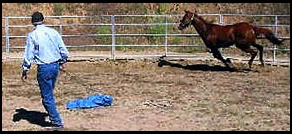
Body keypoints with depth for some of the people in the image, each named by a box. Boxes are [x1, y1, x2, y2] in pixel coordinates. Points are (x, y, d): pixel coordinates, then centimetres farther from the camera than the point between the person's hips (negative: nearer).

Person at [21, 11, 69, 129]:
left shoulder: (32, 35, -8)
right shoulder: (53, 32, 4)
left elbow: (28, 55, -8)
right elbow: (64, 50, 9)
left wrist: (25, 70, 3)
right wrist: (62, 63, 25)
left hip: (43, 68, -5)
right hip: (55, 66, 5)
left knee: (47, 97, 3)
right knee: (49, 93, 22)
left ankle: (57, 122, 4)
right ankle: (53, 116, 31)